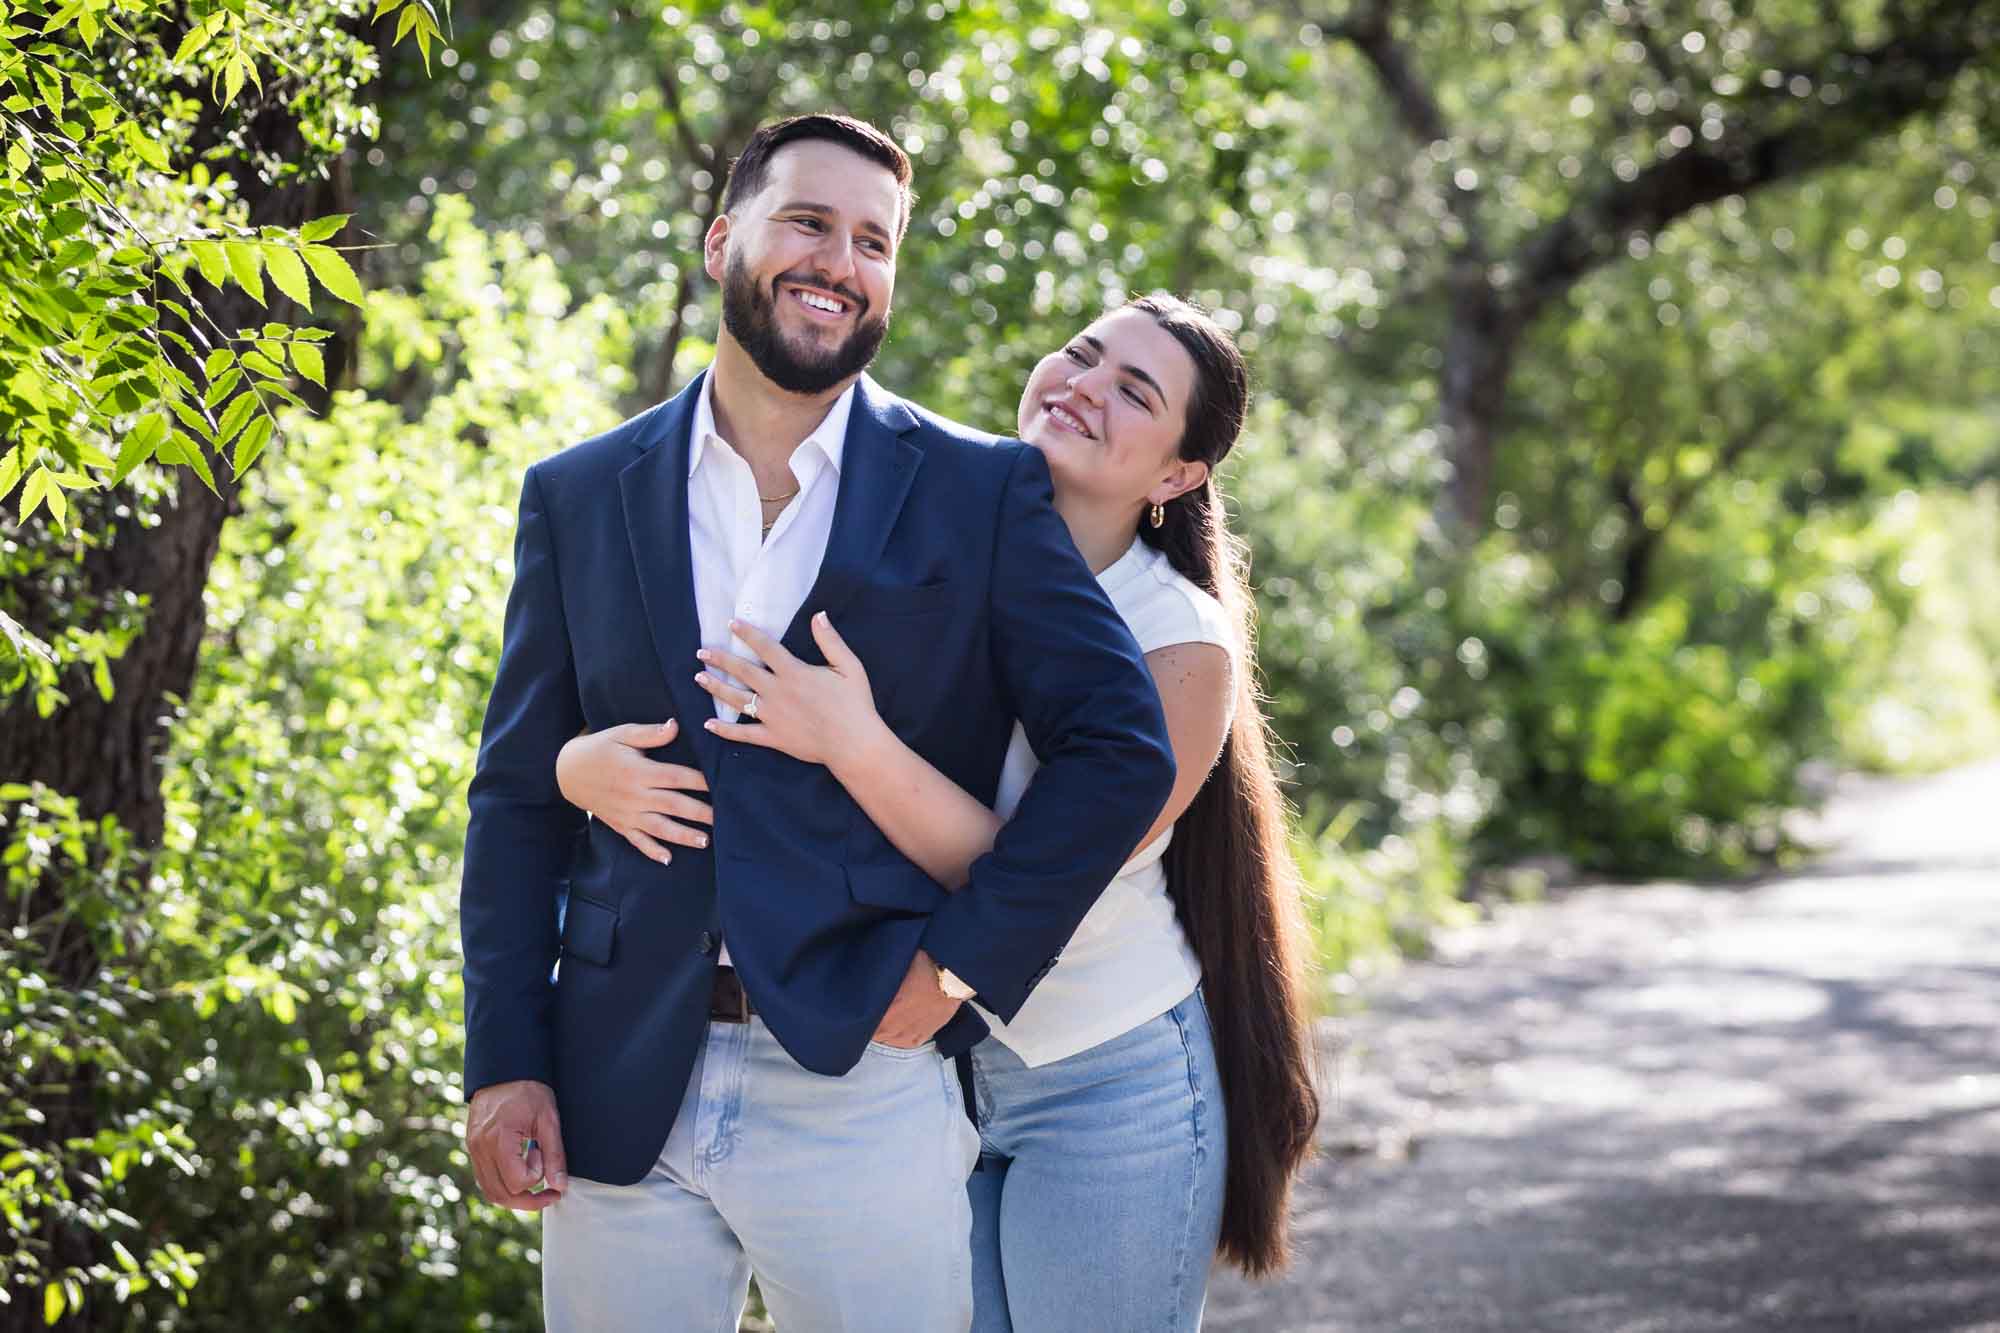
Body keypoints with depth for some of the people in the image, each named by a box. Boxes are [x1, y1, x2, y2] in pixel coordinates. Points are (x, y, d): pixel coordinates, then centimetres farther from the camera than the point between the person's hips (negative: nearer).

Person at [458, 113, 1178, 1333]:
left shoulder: (983, 494, 2)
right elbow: (520, 795, 8)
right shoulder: (579, 499, 9)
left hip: (863, 1087, -2)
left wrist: (964, 966, -10)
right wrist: (505, 1065, 1)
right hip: (619, 1097, 2)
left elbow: (1123, 746, -3)